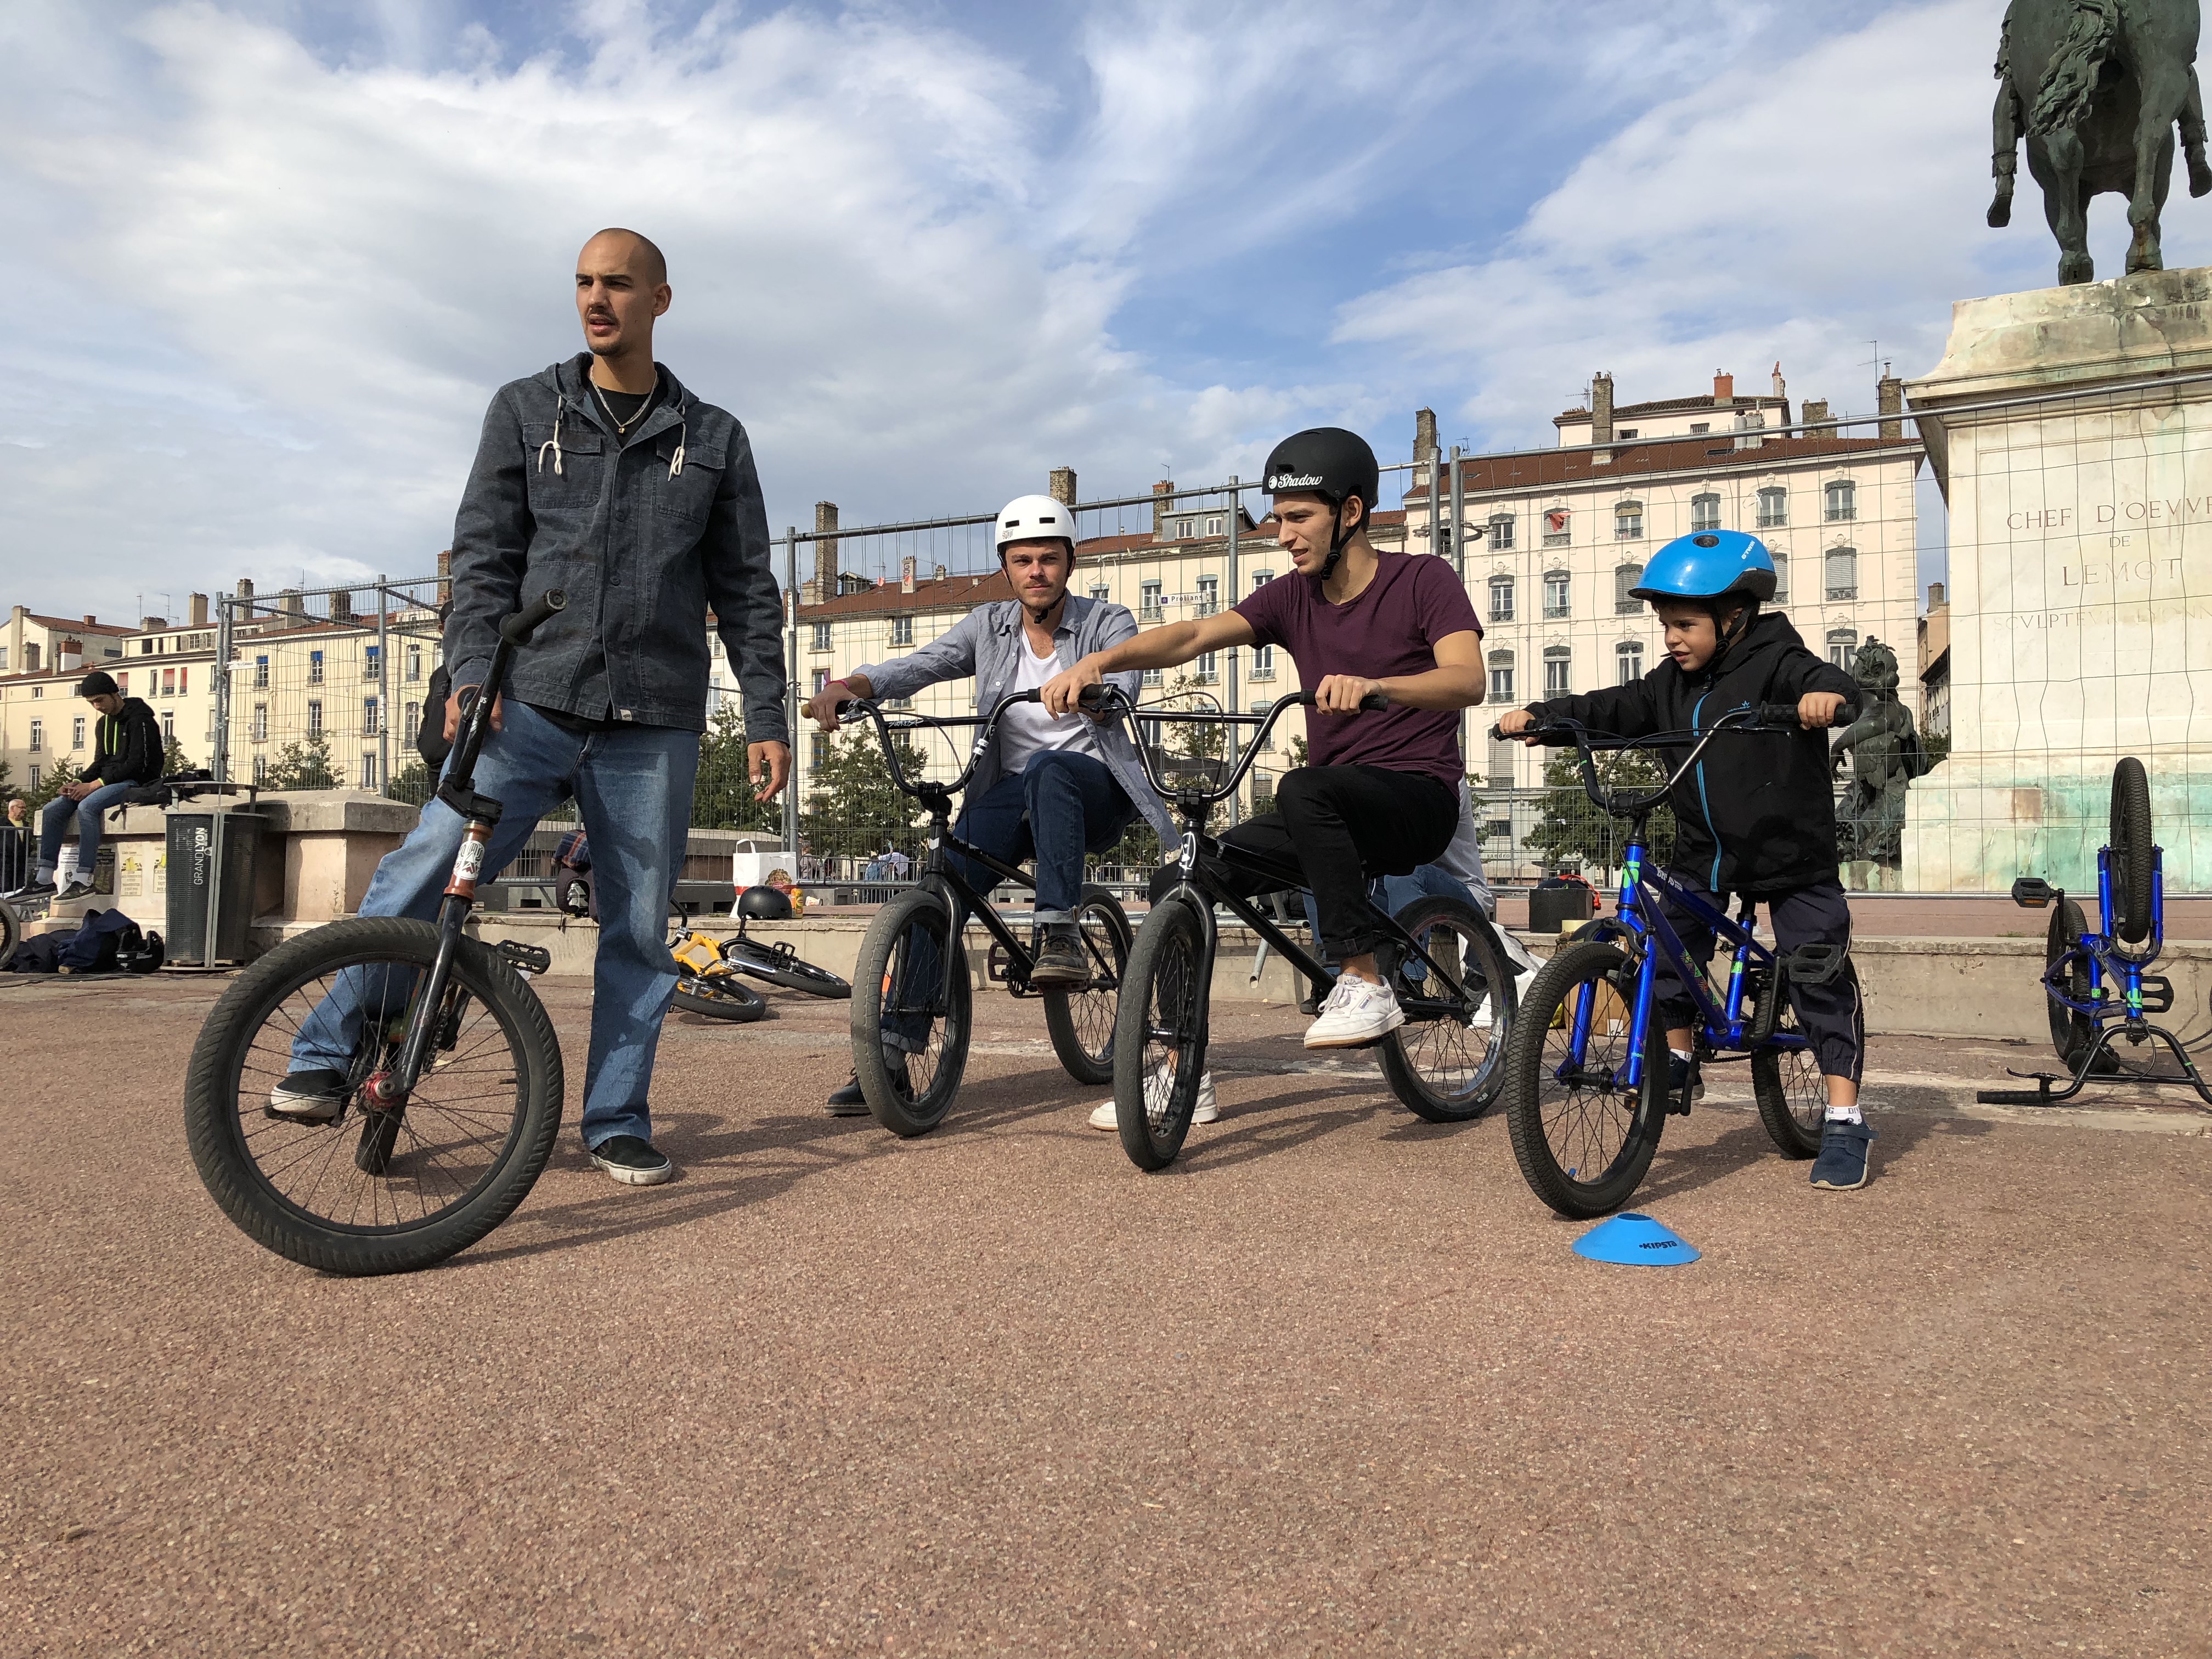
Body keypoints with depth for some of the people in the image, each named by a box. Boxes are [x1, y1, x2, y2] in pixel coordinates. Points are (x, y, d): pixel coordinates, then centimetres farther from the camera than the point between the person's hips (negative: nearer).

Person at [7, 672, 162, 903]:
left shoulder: (139, 720, -11)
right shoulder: (103, 723, 18)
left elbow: (136, 765, -18)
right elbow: (100, 763, 19)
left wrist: (94, 785, -20)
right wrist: (79, 783, -1)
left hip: (135, 783, -9)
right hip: (108, 782, 9)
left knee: (87, 807, -33)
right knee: (53, 809, -7)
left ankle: (84, 880, -33)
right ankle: (44, 881, -9)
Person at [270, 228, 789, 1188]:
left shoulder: (714, 440, 12)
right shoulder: (525, 412, 11)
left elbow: (747, 593, 11)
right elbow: (483, 556, 5)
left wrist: (768, 720, 4)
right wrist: (472, 673, -10)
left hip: (654, 724, 1)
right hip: (531, 704, 0)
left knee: (638, 927, 3)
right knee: (426, 868, -14)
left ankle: (617, 1122, 15)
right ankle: (330, 1057, 2)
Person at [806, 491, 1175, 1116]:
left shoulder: (1108, 623, -1)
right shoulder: (989, 626, 7)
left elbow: (1122, 688, -21)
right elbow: (918, 666, -5)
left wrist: (1090, 689, -46)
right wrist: (850, 683, -26)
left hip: (1092, 790, -3)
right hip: (1011, 793, 3)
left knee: (1046, 769, -37)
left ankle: (1059, 934, -34)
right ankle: (890, 1053, -17)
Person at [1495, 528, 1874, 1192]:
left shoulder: (1773, 663, -13)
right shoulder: (1672, 682, 5)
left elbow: (1822, 677, -31)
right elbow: (1614, 709, 0)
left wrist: (1825, 692, -54)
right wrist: (1539, 715, -12)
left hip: (1791, 854, -6)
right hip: (1704, 854, 6)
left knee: (1820, 981, -4)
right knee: (1663, 947, -3)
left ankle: (1845, 1122, 2)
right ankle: (1676, 1061, 20)